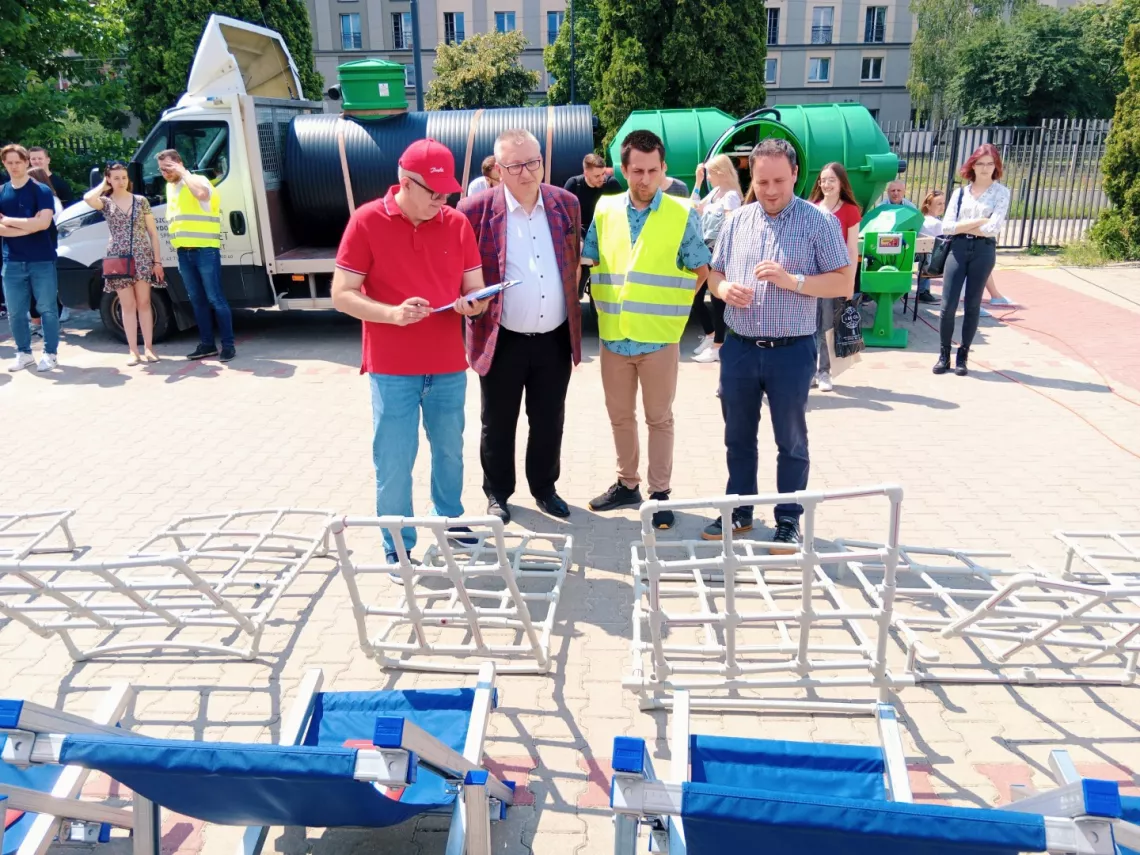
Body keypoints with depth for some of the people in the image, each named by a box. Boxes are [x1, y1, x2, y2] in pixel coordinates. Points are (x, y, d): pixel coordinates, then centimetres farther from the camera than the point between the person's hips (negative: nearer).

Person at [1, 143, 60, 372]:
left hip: (42, 260, -4)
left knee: (47, 308, 2)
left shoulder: (41, 190, -3)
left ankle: (51, 354, 10)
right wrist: (30, 226, -15)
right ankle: (23, 353, 19)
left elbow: (43, 223, -16)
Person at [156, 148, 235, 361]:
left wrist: (183, 172, -18)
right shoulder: (170, 187, 17)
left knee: (215, 299, -6)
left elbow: (201, 193, -31)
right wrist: (176, 245, 18)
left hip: (205, 250, -8)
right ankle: (207, 344, 17)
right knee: (197, 300, 10)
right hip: (183, 253, 8)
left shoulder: (197, 181, -6)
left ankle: (228, 345, -1)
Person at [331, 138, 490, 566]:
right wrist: (392, 313, -24)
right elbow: (341, 295, -8)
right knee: (393, 462, 3)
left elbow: (474, 288, 8)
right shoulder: (366, 221, -7)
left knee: (450, 450, 16)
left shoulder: (458, 224, 3)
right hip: (391, 369, -3)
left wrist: (472, 304, -17)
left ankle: (450, 522, 37)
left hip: (449, 366, 3)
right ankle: (397, 546, 20)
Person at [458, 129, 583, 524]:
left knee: (549, 421, 14)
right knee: (498, 423, 11)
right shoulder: (476, 209, -9)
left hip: (555, 337, 3)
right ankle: (497, 493, 30)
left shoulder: (566, 203, 2)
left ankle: (545, 487, 34)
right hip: (502, 339, -3)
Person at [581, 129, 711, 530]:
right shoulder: (604, 210, 5)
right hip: (614, 336, 3)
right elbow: (586, 260, 14)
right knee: (620, 416, 14)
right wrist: (603, 300, 6)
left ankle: (660, 492, 19)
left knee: (659, 418, 7)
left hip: (659, 337, -3)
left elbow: (701, 270, 3)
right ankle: (627, 484, 30)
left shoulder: (682, 214, -4)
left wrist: (671, 305, -2)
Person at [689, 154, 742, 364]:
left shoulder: (731, 196, -13)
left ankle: (717, 347, 9)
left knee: (717, 298, -1)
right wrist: (698, 182, 12)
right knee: (694, 295, 12)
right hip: (706, 249, 9)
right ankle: (710, 334, 30)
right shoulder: (715, 192, 13)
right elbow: (694, 210, 18)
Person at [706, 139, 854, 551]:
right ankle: (739, 511, 29)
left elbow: (844, 283, -8)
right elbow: (714, 273, 14)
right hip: (738, 348, 4)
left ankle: (788, 520, 21)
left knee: (791, 440, 8)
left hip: (791, 351, -4)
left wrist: (792, 280, -21)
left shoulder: (819, 222, -6)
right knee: (738, 436, 14)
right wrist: (723, 288, -9)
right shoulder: (737, 221, 7)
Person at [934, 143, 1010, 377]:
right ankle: (944, 355, 10)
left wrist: (963, 226, -4)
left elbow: (994, 227, -11)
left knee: (972, 305, 5)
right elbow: (946, 226, -1)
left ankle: (963, 356, 14)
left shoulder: (1001, 192, 2)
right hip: (958, 248, 2)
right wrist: (978, 221, -9)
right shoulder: (960, 192, 9)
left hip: (984, 250, -2)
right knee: (948, 305, -3)